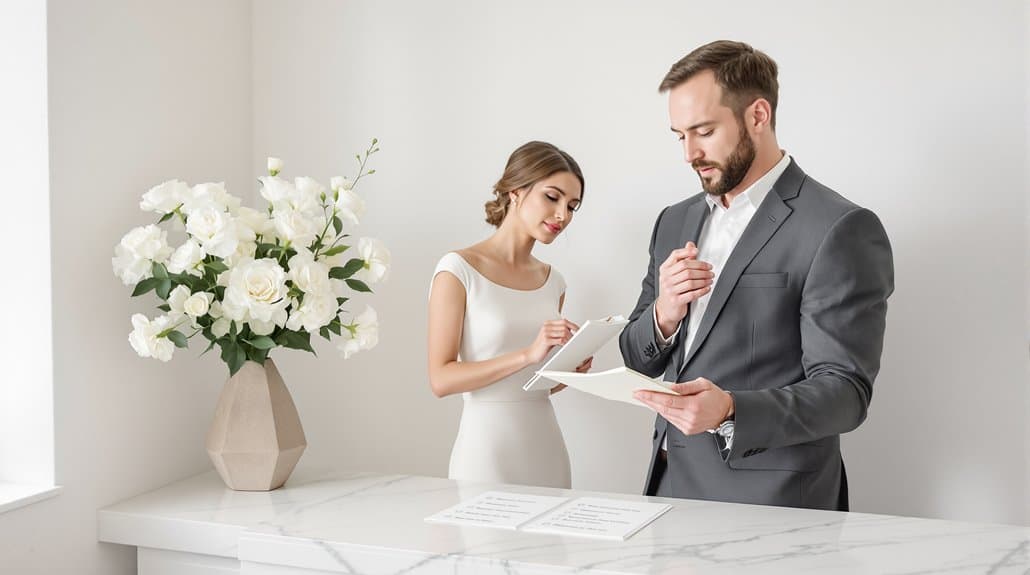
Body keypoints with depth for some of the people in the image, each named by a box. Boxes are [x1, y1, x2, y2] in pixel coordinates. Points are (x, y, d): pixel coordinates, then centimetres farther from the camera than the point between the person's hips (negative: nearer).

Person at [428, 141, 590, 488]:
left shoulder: (552, 281, 10)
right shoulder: (458, 270, -8)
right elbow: (441, 379, -15)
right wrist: (527, 354, -23)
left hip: (547, 448, 6)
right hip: (487, 449, -6)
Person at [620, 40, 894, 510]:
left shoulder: (841, 230, -14)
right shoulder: (675, 222, 7)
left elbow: (844, 391, -18)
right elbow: (638, 358, 11)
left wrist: (729, 412, -34)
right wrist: (663, 315, -11)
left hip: (770, 506, -6)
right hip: (671, 487, 6)